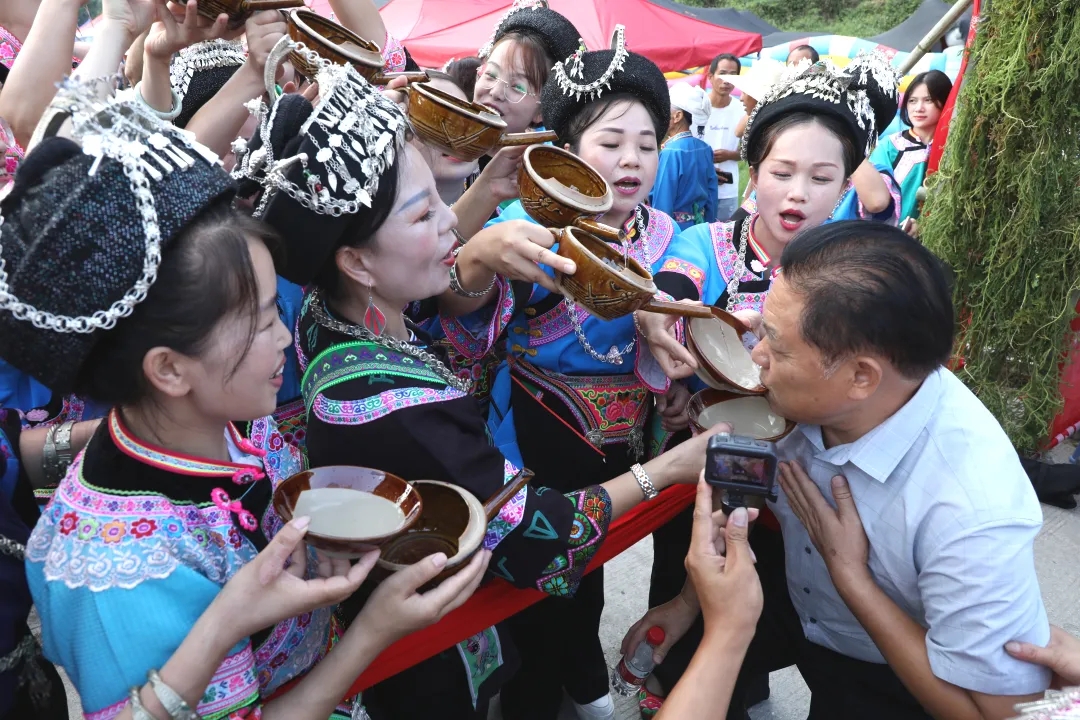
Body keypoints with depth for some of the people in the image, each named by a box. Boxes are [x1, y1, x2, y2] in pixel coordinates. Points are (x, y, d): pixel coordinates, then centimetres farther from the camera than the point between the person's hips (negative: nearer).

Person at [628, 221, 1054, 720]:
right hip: (794, 599, 4)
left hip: (894, 677, -4)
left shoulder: (973, 512, -38)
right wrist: (688, 603, -1)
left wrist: (848, 574, -29)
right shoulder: (809, 394, -23)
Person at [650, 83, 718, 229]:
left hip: (674, 228, -7)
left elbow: (662, 204, -19)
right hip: (699, 225, 8)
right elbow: (712, 195, 9)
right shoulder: (705, 148, 4)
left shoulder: (670, 152, -18)